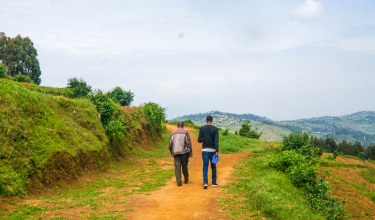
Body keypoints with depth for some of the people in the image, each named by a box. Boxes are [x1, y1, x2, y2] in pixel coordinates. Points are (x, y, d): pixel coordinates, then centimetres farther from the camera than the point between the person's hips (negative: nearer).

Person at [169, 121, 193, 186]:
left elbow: (170, 144, 10)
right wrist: (190, 151, 0)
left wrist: (171, 152, 24)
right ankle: (186, 179, 25)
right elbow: (188, 142, -6)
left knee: (177, 167, 0)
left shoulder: (173, 133, 9)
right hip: (184, 152, -2)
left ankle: (179, 181, -6)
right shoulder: (185, 132, -1)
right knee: (184, 166, 12)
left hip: (175, 152, 2)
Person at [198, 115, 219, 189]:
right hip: (212, 150, 0)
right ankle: (214, 182, 20)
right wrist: (217, 151, -12)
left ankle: (205, 182, -15)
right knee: (213, 166, 13)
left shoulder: (202, 128, -1)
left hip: (205, 150, 0)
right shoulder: (215, 129, -5)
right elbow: (216, 141, -11)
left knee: (205, 167, 0)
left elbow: (199, 140, 0)